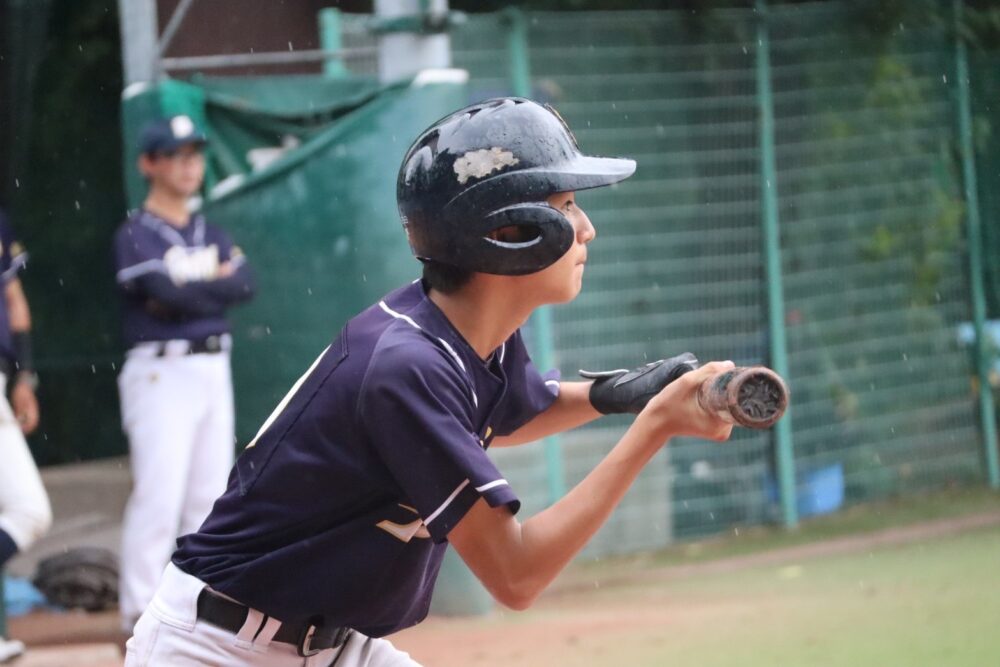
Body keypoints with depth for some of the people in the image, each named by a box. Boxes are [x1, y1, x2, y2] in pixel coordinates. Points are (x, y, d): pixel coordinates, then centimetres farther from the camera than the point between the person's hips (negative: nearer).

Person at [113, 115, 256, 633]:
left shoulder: (211, 234, 16)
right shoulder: (136, 235, -6)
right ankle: (140, 616, -10)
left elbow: (245, 284, 1)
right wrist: (216, 284, -5)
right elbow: (167, 293, -19)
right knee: (159, 494, -12)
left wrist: (190, 290, -10)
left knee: (211, 492, 9)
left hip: (214, 370, 7)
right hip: (161, 371, -7)